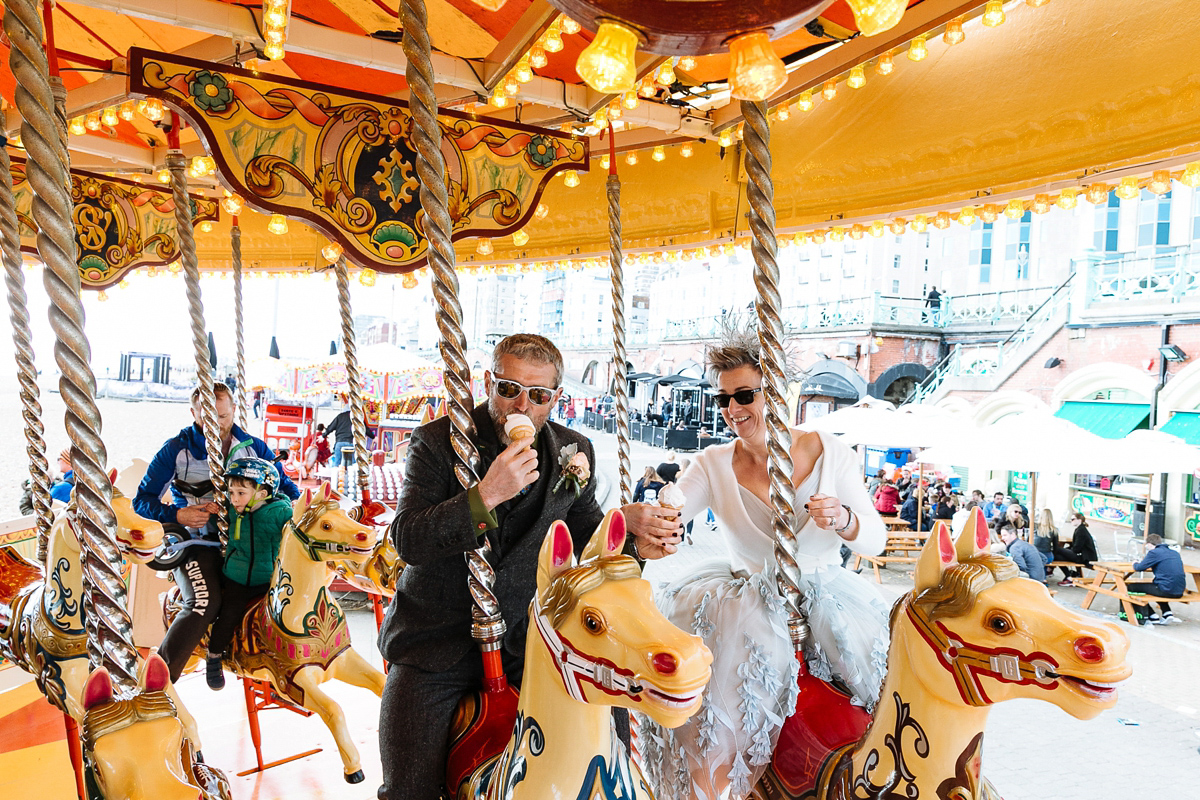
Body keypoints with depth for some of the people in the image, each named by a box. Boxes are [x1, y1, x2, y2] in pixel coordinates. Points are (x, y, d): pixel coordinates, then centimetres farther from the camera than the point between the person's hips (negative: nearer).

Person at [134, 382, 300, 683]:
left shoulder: (254, 447, 7)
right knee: (204, 602, -29)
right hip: (197, 543, -3)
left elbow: (285, 487, 12)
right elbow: (143, 499, 2)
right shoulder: (176, 450, -1)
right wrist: (179, 514, -16)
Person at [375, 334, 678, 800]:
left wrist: (627, 523, -13)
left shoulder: (574, 452, -1)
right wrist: (486, 494, -32)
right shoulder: (437, 442, -9)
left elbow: (585, 539, 8)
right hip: (435, 642, -1)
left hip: (523, 640, 2)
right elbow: (407, 541, -19)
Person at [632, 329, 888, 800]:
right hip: (746, 596, 0)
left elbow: (876, 539, -2)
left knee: (875, 653, -19)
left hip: (825, 592, 1)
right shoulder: (714, 465, -3)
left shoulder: (829, 453, -3)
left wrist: (844, 521, -25)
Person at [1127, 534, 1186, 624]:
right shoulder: (1175, 553, 15)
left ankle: (1152, 616, 10)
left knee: (1131, 586, 4)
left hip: (1167, 591, -8)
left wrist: (1135, 564, 15)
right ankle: (1167, 613, 23)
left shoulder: (1154, 552, -8)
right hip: (1179, 593, 8)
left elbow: (1139, 568, -7)